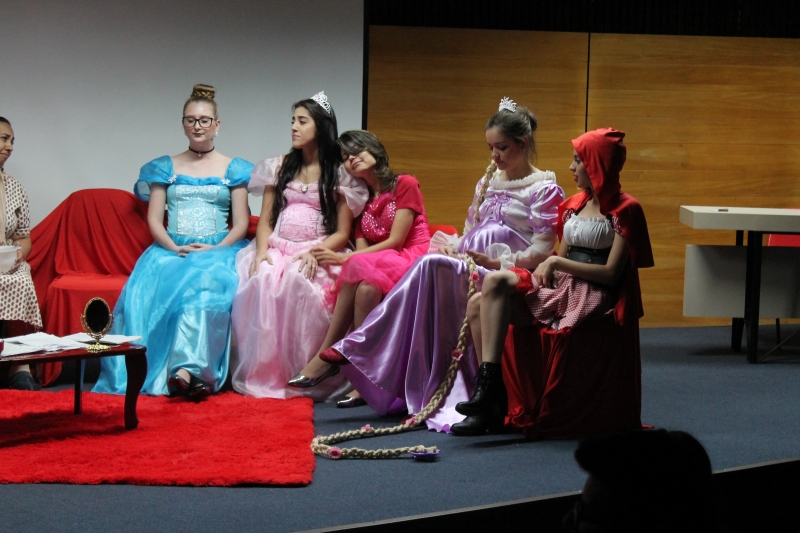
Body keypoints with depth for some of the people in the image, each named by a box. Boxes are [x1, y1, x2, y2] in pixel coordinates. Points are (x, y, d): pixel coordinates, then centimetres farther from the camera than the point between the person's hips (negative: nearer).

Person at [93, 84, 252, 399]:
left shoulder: (233, 170, 14)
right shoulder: (166, 168, 17)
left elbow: (241, 224, 7)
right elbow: (154, 219, 9)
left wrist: (215, 249, -12)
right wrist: (175, 247, -10)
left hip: (218, 252, -2)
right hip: (171, 250, 2)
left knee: (207, 281, -38)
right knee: (149, 287, -33)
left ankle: (185, 370, -51)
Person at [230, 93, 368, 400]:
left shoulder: (340, 175, 6)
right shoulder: (280, 168, 18)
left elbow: (342, 233, 1)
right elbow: (265, 221, 12)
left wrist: (313, 253, -18)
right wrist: (262, 252, -8)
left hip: (317, 255, -3)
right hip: (276, 249, 3)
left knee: (297, 281, -37)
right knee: (264, 280, -33)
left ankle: (302, 377, -29)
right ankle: (263, 374, -29)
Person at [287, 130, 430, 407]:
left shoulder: (405, 185, 2)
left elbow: (395, 241, -8)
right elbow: (363, 250, 7)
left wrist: (344, 258, -14)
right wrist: (343, 260, -19)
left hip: (415, 261, -4)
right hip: (376, 271, 5)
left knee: (358, 268, -34)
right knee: (366, 286, -33)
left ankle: (325, 356, -29)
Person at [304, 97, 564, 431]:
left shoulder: (544, 189, 0)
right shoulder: (488, 182, 23)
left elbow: (541, 250, -8)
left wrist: (496, 262, -20)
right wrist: (452, 248, 2)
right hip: (468, 269, 7)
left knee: (434, 267, -31)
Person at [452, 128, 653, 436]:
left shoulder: (624, 210, -4)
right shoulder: (574, 205, 19)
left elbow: (611, 274, -10)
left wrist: (556, 262, -12)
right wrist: (547, 267, -5)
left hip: (592, 300, -8)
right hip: (562, 287, 8)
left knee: (497, 281, -26)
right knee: (479, 304, -16)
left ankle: (489, 388, -26)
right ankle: (490, 399, -19)